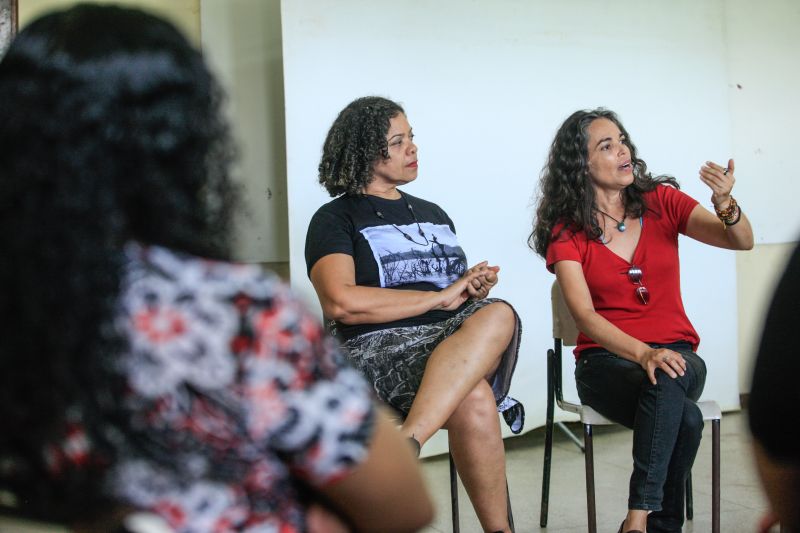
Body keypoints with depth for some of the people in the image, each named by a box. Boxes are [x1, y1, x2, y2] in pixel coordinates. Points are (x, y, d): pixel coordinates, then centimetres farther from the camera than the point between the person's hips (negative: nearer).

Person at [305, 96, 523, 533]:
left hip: (457, 340, 6)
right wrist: (440, 298, -10)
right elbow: (340, 303, -13)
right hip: (380, 348, -5)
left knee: (499, 314, -34)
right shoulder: (336, 219, 6)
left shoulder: (433, 214, 29)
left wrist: (476, 286, 6)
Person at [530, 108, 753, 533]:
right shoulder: (566, 231, -1)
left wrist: (724, 203, -27)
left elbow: (742, 242, -4)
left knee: (666, 384, -36)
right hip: (606, 359, -2)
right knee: (685, 418, -34)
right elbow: (584, 314, -13)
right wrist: (642, 353, -30)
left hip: (675, 353, 2)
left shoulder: (661, 202, 5)